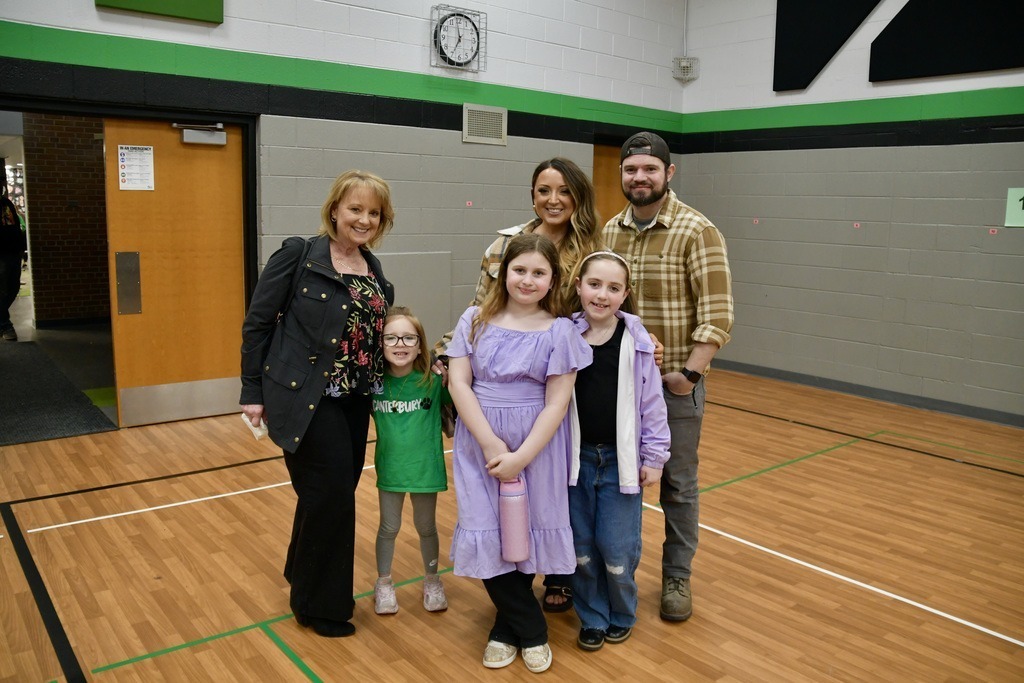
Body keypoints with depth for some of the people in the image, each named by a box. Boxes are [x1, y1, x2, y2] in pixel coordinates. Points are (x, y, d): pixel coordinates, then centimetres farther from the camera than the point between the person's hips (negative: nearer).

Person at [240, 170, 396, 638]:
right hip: (305, 397, -6)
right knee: (332, 496, -3)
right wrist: (253, 393, -9)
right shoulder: (298, 255, -11)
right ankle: (320, 605, 18)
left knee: (332, 494, 16)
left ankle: (306, 579, 40)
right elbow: (257, 324, -9)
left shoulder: (374, 270, 8)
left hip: (354, 401, 6)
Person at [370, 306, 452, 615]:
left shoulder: (433, 379, -15)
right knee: (389, 527, 18)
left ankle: (432, 580, 42)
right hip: (390, 466, 1)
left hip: (425, 466, 0)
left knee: (426, 527, 19)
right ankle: (384, 583, 39)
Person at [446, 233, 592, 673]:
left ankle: (508, 629, 29)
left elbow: (556, 403, -7)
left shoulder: (559, 330, -5)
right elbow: (458, 382, -5)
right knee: (487, 535, 2)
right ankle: (530, 629, 21)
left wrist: (520, 457, -14)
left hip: (536, 447, -1)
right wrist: (491, 445, -13)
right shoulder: (476, 321, 0)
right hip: (480, 444, 2)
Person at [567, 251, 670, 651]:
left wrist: (654, 457, -2)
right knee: (581, 545, 11)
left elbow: (652, 404, -3)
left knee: (617, 548, 3)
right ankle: (592, 618, 31)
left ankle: (621, 615, 29)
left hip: (620, 460, -2)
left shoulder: (637, 341, -8)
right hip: (575, 457, 2)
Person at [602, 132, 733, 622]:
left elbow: (717, 314, -14)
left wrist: (689, 372, -18)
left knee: (677, 485, 9)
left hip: (675, 382, -4)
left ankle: (676, 578, 26)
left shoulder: (697, 231, -10)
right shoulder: (608, 232, 6)